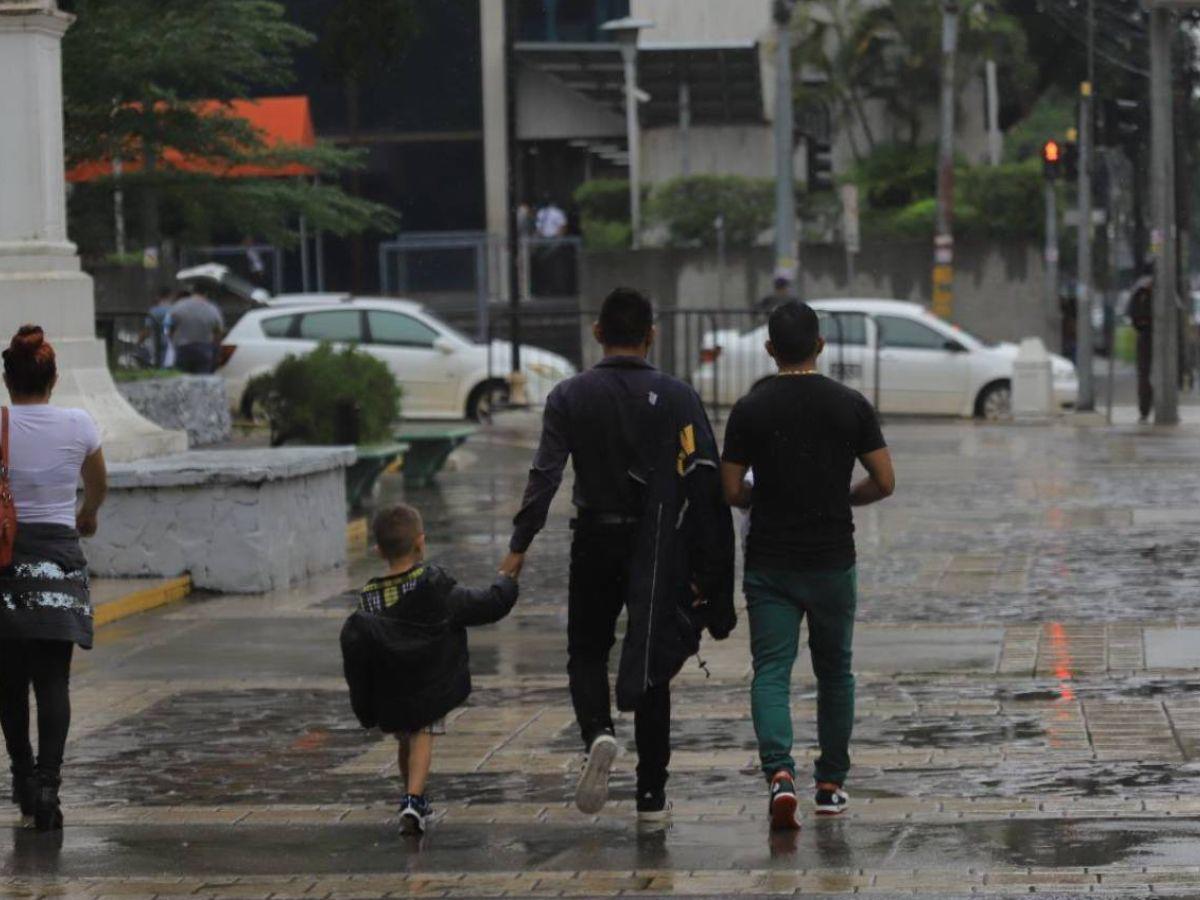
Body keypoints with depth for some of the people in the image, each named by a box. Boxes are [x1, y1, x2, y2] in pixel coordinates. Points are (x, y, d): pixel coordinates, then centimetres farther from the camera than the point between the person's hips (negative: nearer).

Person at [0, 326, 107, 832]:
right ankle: (46, 785, -15)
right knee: (52, 680, -2)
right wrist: (87, 515, 40)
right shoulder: (78, 426, 0)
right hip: (58, 556, 0)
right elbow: (98, 486, 19)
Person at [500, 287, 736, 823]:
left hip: (595, 542, 0)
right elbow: (705, 482, -7)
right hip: (658, 550, 0)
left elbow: (544, 476, -10)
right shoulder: (676, 397, -3)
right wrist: (708, 571, -2)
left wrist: (518, 547, -7)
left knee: (586, 653, 16)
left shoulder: (570, 397, -2)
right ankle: (651, 796, 11)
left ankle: (597, 732, -15)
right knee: (651, 666, 10)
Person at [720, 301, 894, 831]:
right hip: (833, 561, 1)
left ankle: (779, 771, -24)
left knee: (771, 672, -2)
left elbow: (731, 492, -5)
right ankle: (831, 783, 22)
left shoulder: (750, 410, -5)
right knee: (834, 671, 16)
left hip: (770, 566, -1)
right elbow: (884, 482, -3)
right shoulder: (850, 405, -3)